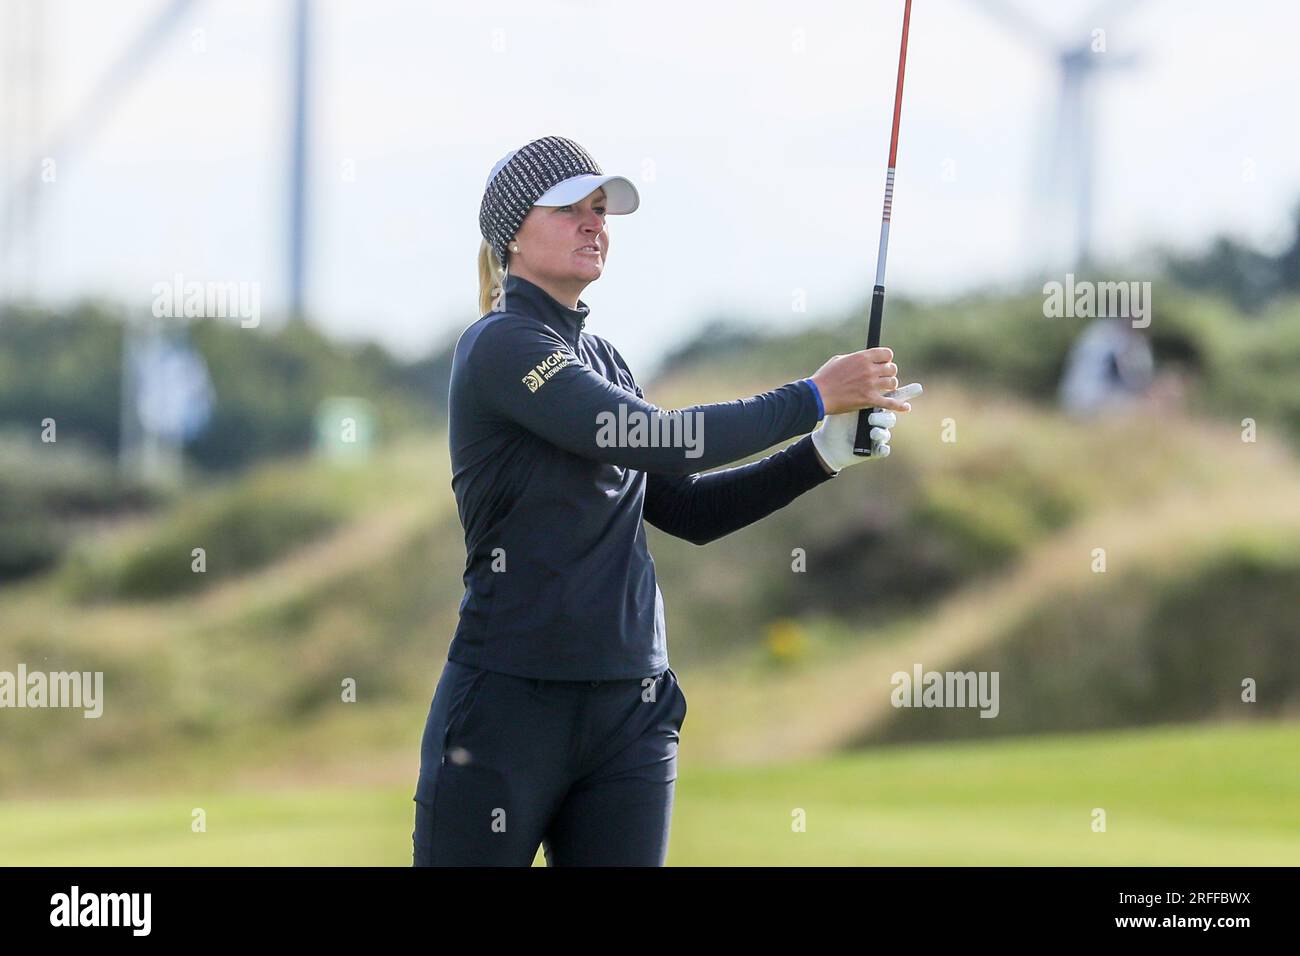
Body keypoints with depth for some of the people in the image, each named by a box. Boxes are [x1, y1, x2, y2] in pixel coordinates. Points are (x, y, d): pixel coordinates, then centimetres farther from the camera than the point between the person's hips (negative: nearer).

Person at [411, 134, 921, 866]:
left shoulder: (599, 358, 16)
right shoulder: (501, 345, -8)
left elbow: (690, 510, 15)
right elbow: (650, 439, -19)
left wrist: (825, 453, 3)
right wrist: (811, 399, -15)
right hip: (510, 701, -7)